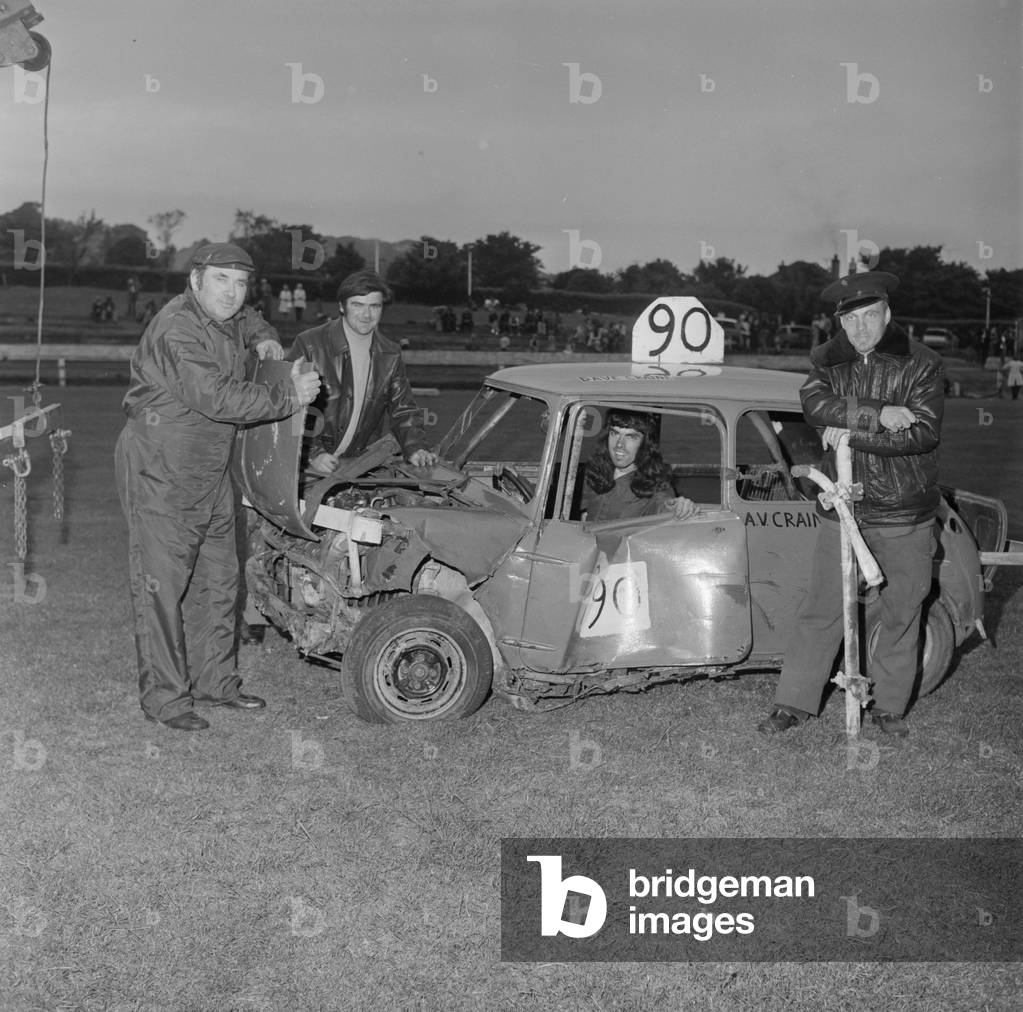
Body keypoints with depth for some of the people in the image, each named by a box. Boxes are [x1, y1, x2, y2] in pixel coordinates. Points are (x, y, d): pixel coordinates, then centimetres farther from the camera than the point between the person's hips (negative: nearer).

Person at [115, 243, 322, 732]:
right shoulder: (177, 330, -21)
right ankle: (163, 697, 3)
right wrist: (286, 395, -24)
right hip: (160, 474, -10)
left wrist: (263, 338, 12)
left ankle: (215, 680, 25)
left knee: (218, 580, 14)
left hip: (211, 472, 10)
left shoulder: (224, 319, 8)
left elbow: (245, 320, 34)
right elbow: (217, 397, -30)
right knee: (162, 586, -4)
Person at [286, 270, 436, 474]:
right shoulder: (309, 345, -6)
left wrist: (416, 448, -3)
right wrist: (313, 454, -20)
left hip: (360, 465, 4)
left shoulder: (390, 356, 9)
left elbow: (402, 411, 16)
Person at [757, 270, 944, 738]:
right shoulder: (827, 360, 4)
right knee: (820, 609, 5)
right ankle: (794, 703, 14)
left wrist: (852, 434, -20)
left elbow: (924, 433, -17)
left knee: (902, 612, 8)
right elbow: (814, 404, -16)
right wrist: (879, 415, -25)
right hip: (841, 507, 2)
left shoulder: (921, 364, -5)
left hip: (905, 514, -1)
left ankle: (890, 706, 23)